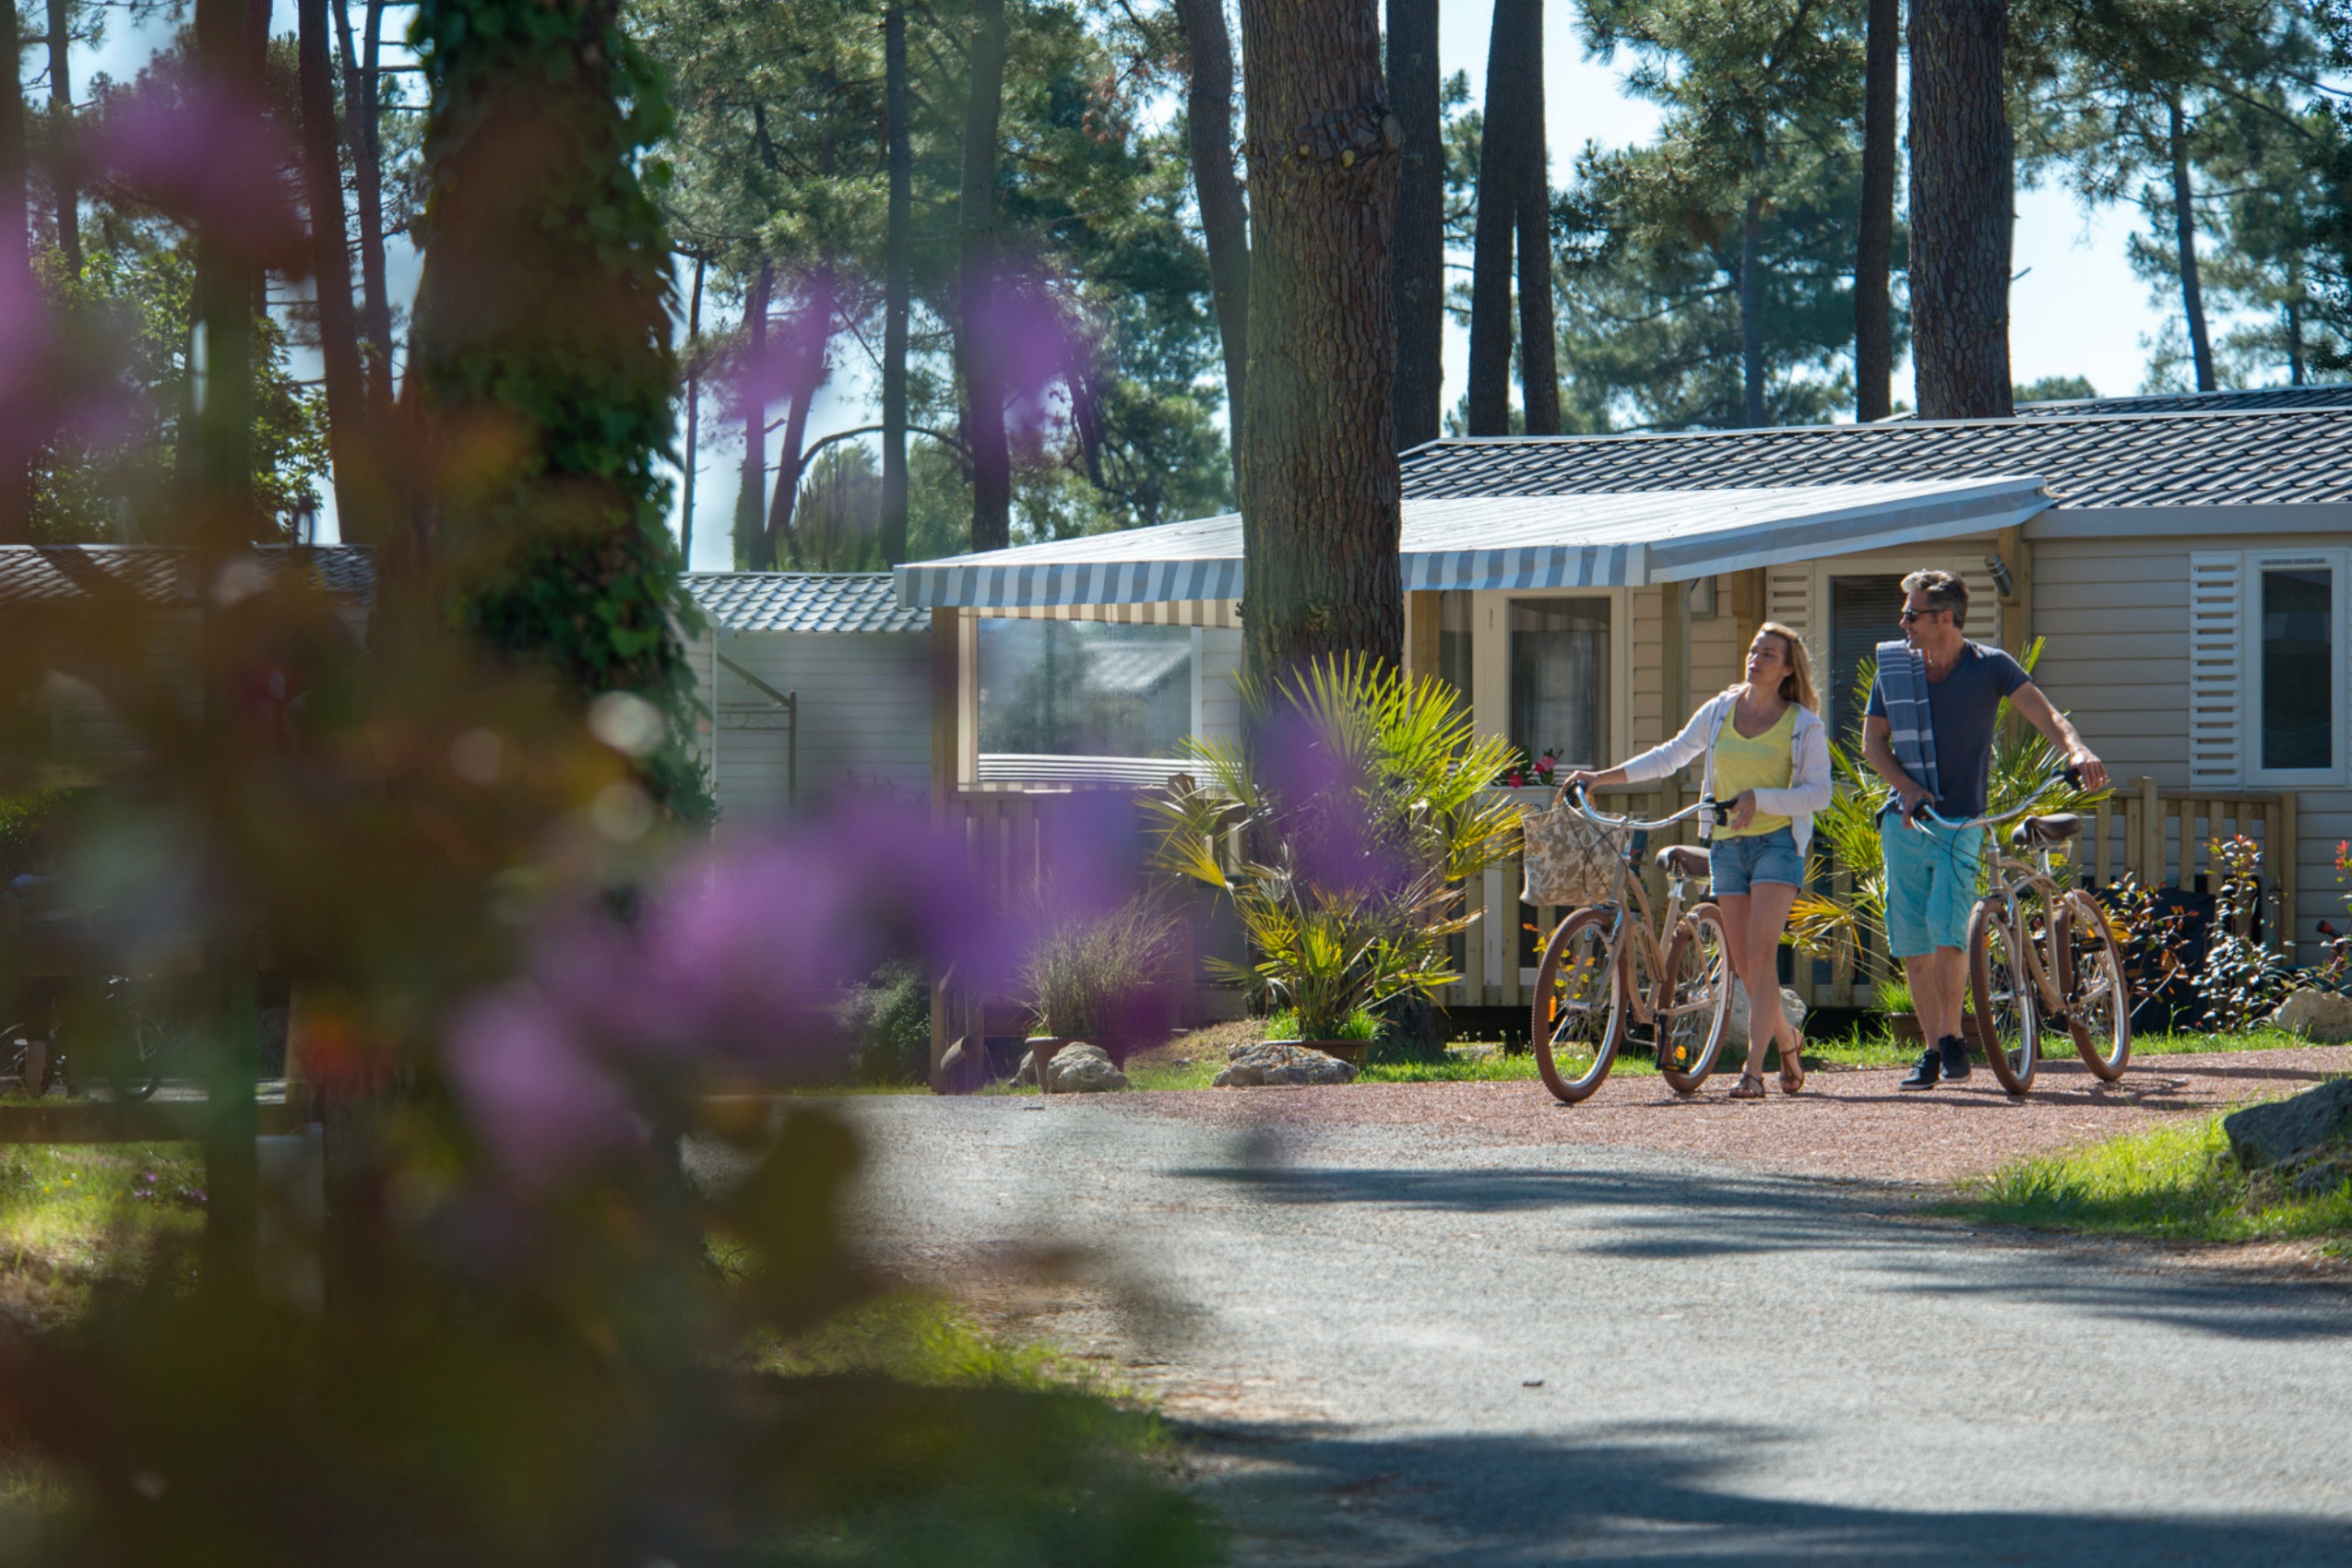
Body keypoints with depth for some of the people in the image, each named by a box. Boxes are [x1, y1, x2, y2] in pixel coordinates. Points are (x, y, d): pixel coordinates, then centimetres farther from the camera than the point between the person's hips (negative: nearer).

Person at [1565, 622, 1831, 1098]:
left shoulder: (1804, 725, -4)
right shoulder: (1719, 712, 8)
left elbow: (1818, 792, -8)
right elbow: (1670, 756, 14)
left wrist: (1758, 798, -21)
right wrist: (1602, 777, 8)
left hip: (1777, 841, -5)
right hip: (1727, 845, 5)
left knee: (1760, 952, -17)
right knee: (1743, 963, 4)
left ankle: (1753, 1069, -19)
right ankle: (1786, 1041, 29)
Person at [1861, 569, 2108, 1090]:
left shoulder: (1989, 666, -5)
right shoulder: (1894, 665, 4)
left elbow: (2043, 713, -16)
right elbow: (1873, 742, 10)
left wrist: (2076, 749, -37)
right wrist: (1908, 787, -7)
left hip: (1962, 821, -3)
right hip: (1905, 821, 3)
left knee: (1947, 931, -17)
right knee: (1912, 943, 3)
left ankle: (1953, 1039, -2)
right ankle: (1932, 1050, 13)